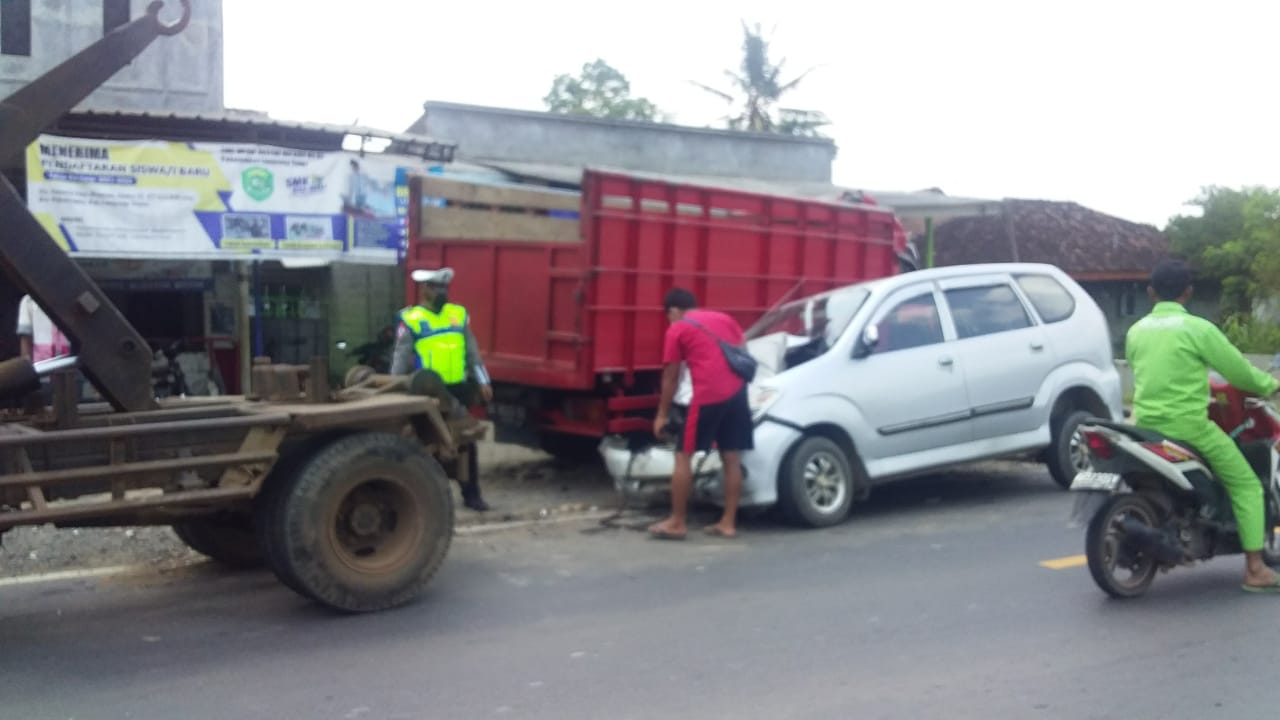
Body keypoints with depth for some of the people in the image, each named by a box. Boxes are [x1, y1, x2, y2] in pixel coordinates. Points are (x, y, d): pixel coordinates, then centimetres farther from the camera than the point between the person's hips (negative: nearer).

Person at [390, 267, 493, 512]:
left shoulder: (459, 314, 8)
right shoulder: (411, 320, -5)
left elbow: (472, 352, 12)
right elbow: (400, 359, -5)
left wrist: (482, 381, 9)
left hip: (458, 389, 4)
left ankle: (471, 494, 18)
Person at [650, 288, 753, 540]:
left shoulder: (676, 329, 8)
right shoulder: (724, 318, 23)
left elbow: (671, 378, 9)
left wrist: (662, 414, 17)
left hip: (708, 396, -6)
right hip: (738, 392, 6)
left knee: (683, 457, 4)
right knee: (732, 459, 10)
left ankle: (677, 523, 6)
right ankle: (728, 523, 13)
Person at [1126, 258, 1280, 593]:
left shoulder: (1135, 331, 8)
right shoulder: (1198, 329, -10)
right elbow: (1238, 371, -6)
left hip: (1145, 426, 6)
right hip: (1189, 426, -6)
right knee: (1246, 485, 6)